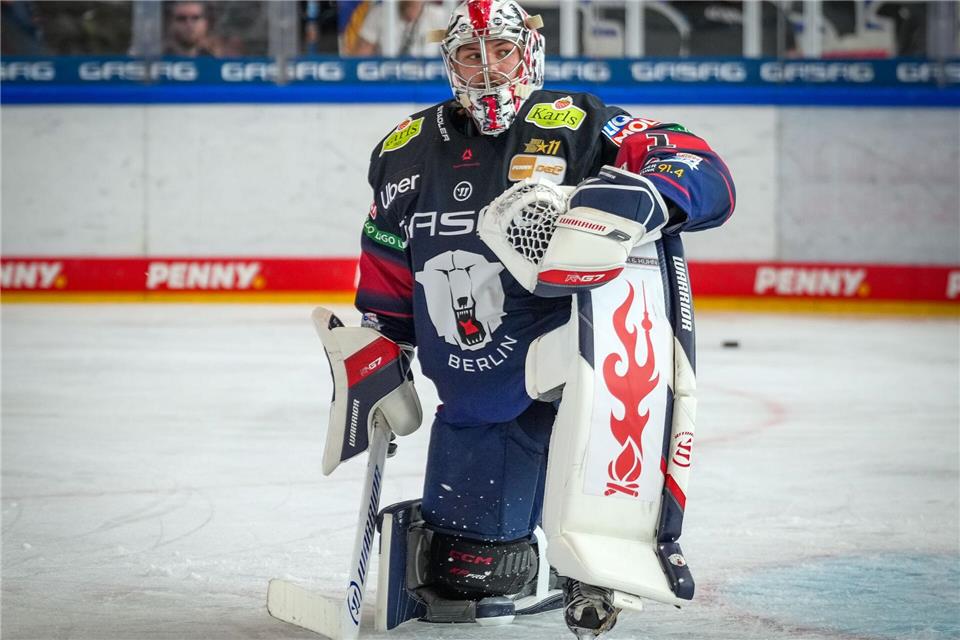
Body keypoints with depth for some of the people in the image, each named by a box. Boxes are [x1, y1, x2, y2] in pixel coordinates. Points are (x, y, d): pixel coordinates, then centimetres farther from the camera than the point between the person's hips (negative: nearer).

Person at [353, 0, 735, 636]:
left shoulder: (574, 126, -7)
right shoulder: (407, 153, 9)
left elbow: (708, 178, -18)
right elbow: (387, 288, 22)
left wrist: (639, 197, -37)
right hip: (476, 408, 4)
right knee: (457, 570, 2)